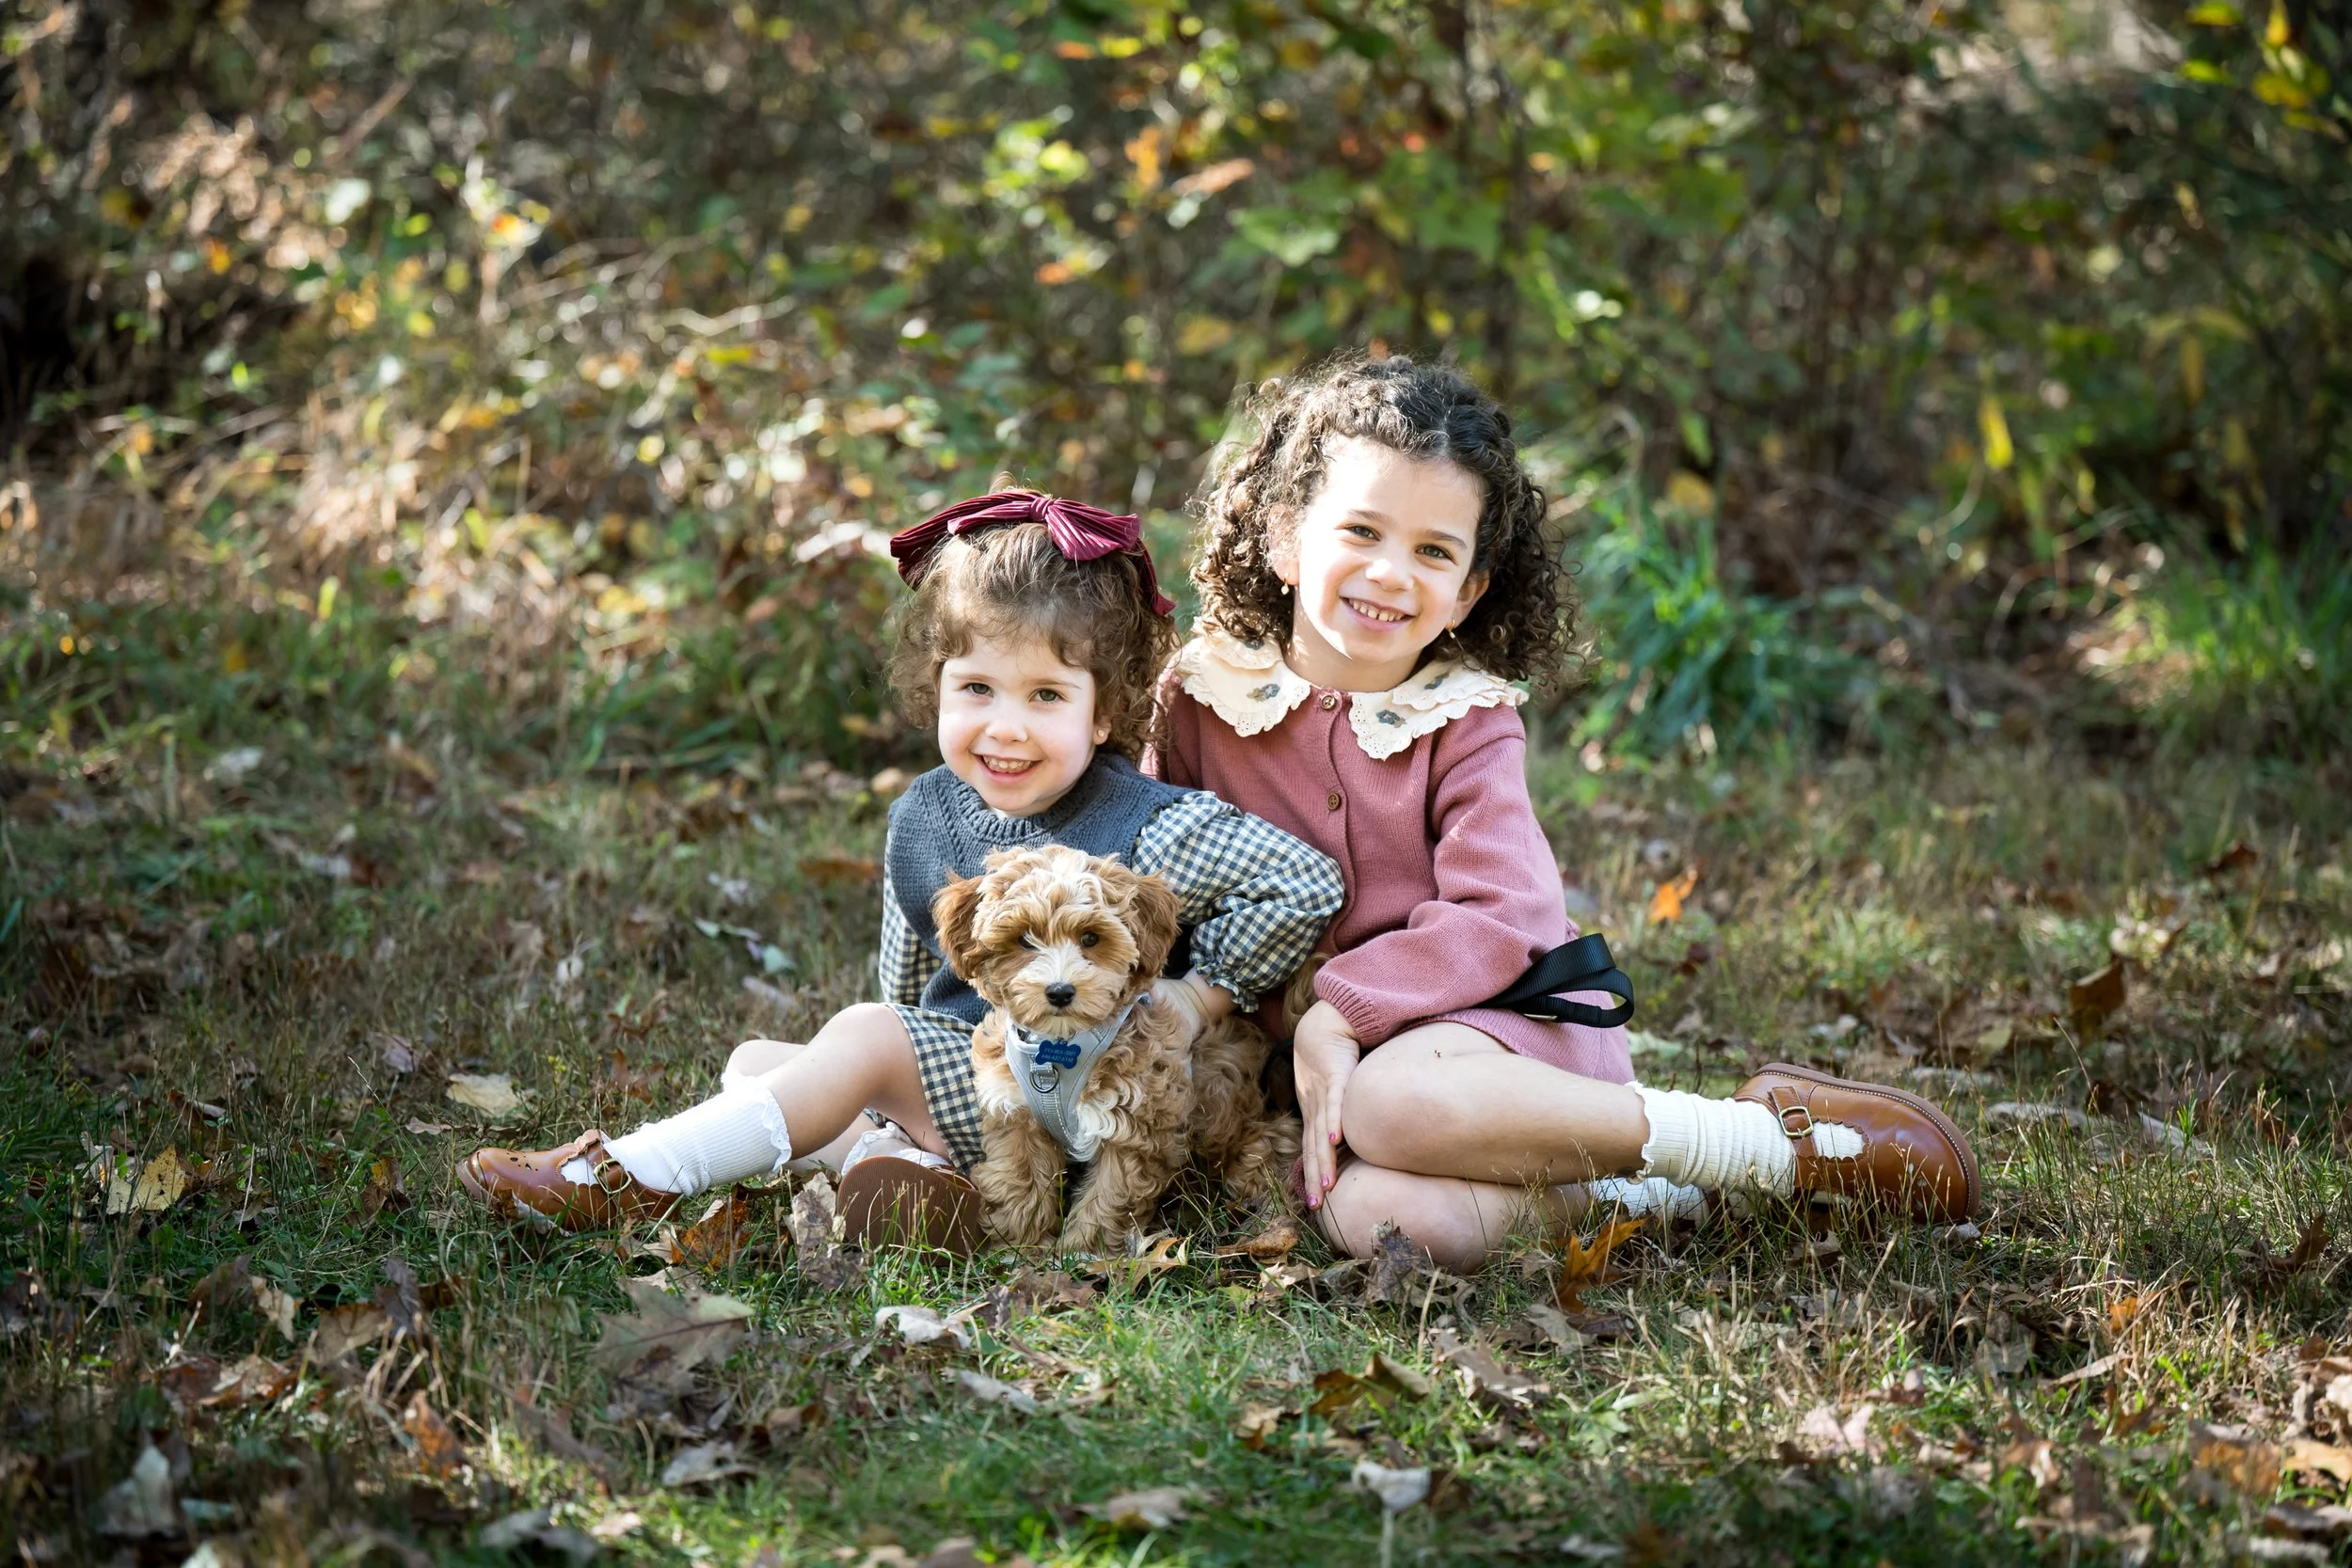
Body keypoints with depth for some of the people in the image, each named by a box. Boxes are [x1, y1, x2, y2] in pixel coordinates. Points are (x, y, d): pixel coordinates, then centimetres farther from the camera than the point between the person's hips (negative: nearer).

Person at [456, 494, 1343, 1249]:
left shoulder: (1139, 832, -17)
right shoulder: (924, 817, 3)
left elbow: (1306, 882, -17)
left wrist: (1201, 996, -14)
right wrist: (891, 1125, 9)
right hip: (954, 1071, 8)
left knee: (864, 1035, -24)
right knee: (752, 1060, 2)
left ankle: (638, 1178, -25)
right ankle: (894, 1161, -26)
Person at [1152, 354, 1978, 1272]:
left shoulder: (1469, 725, 0)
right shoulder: (1201, 697, 5)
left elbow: (1499, 921, -14)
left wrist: (1337, 1012, -24)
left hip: (1502, 1016, -1)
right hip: (1322, 1057, 1)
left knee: (1396, 1098, -40)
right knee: (1375, 1215, -37)